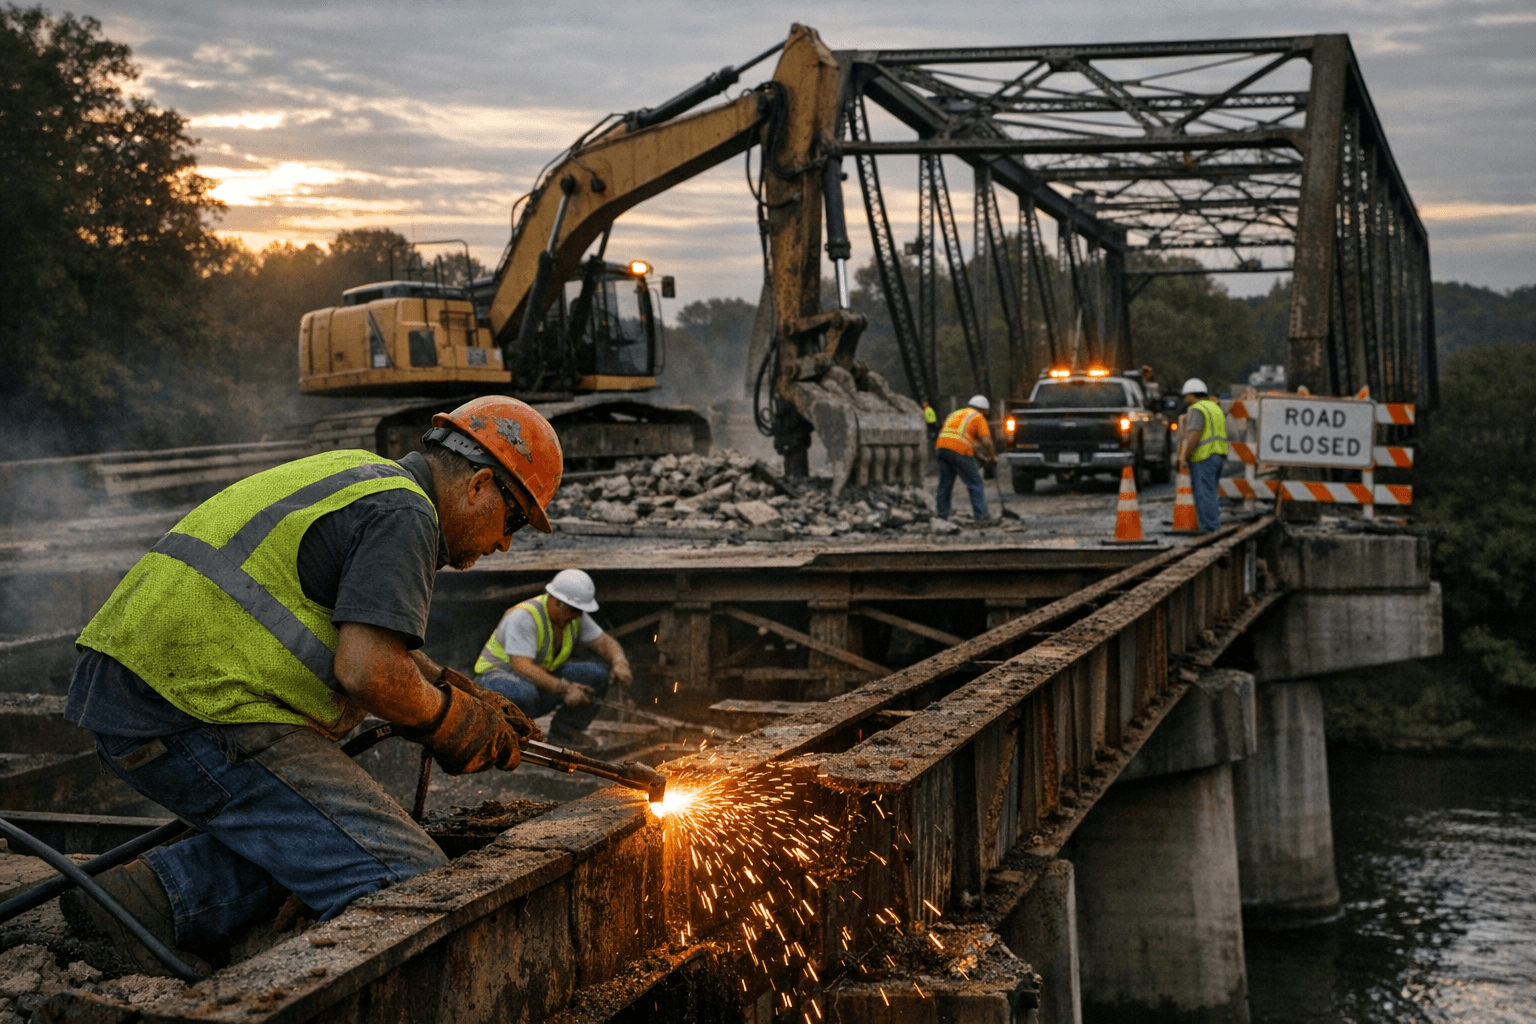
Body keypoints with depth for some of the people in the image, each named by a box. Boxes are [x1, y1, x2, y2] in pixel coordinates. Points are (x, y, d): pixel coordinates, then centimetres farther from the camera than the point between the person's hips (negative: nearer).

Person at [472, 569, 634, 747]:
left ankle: (564, 730, 3)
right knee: (523, 692, -44)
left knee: (598, 675, -10)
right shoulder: (523, 617, -28)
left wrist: (620, 664, -19)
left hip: (541, 678, 7)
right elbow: (522, 667, -36)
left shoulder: (574, 615, -4)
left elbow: (603, 642, 4)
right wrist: (564, 689, -43)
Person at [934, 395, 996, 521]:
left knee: (945, 484, 14)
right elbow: (986, 441, -4)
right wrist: (992, 456, 12)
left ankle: (942, 514, 15)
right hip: (960, 450, -6)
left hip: (941, 447, 6)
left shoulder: (955, 413, 29)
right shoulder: (978, 417, 9)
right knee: (975, 484, 3)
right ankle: (980, 515, 0)